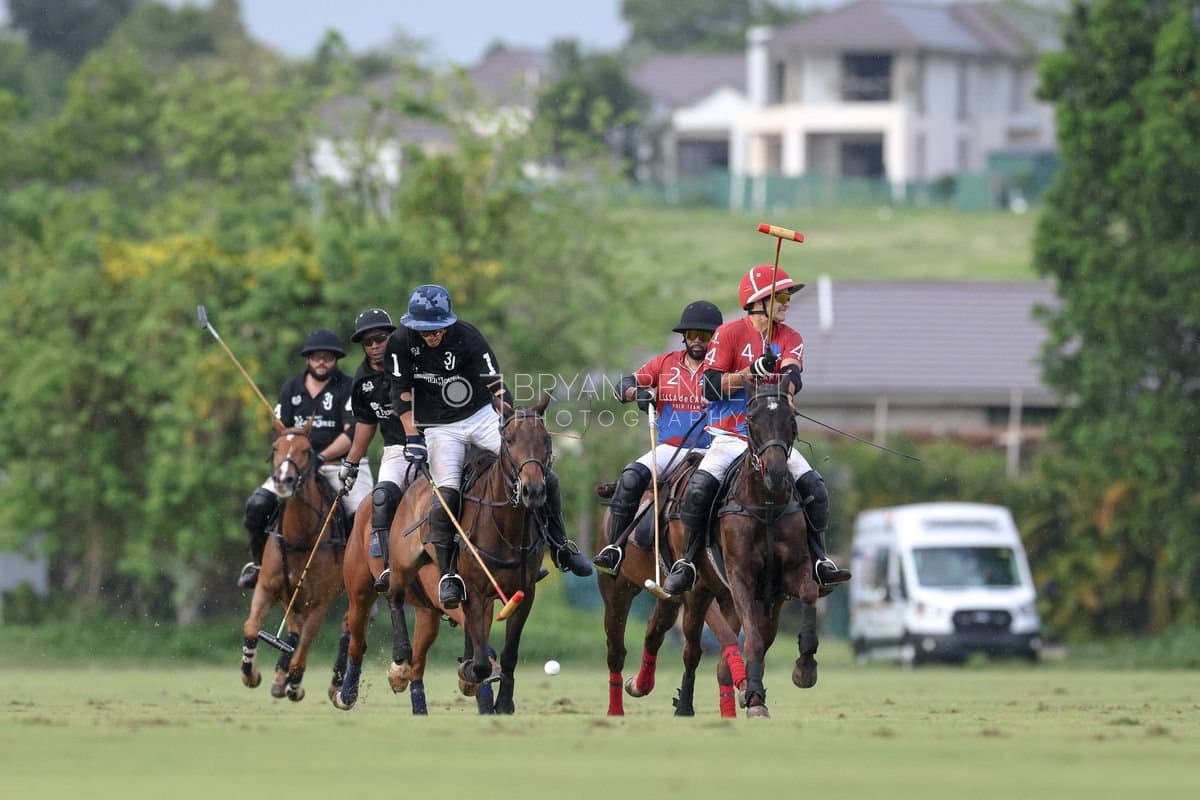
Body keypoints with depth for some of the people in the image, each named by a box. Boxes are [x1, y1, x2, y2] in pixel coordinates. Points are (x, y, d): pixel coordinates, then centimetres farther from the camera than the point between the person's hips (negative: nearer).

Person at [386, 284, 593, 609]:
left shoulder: (468, 338, -16)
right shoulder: (401, 342, -12)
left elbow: (496, 386, -17)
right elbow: (403, 393, -7)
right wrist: (413, 438, -13)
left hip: (482, 416, 0)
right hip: (439, 428, 0)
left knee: (544, 477, -8)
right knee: (445, 498, -19)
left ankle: (559, 546, 11)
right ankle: (448, 575, -6)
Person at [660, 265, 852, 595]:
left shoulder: (791, 339, 7)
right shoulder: (729, 334, -4)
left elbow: (793, 375, -13)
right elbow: (711, 388, -12)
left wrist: (784, 386, -36)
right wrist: (751, 372, -23)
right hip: (730, 437, -4)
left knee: (814, 487, -11)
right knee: (700, 487, -25)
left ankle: (818, 562, -1)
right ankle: (687, 561, -11)